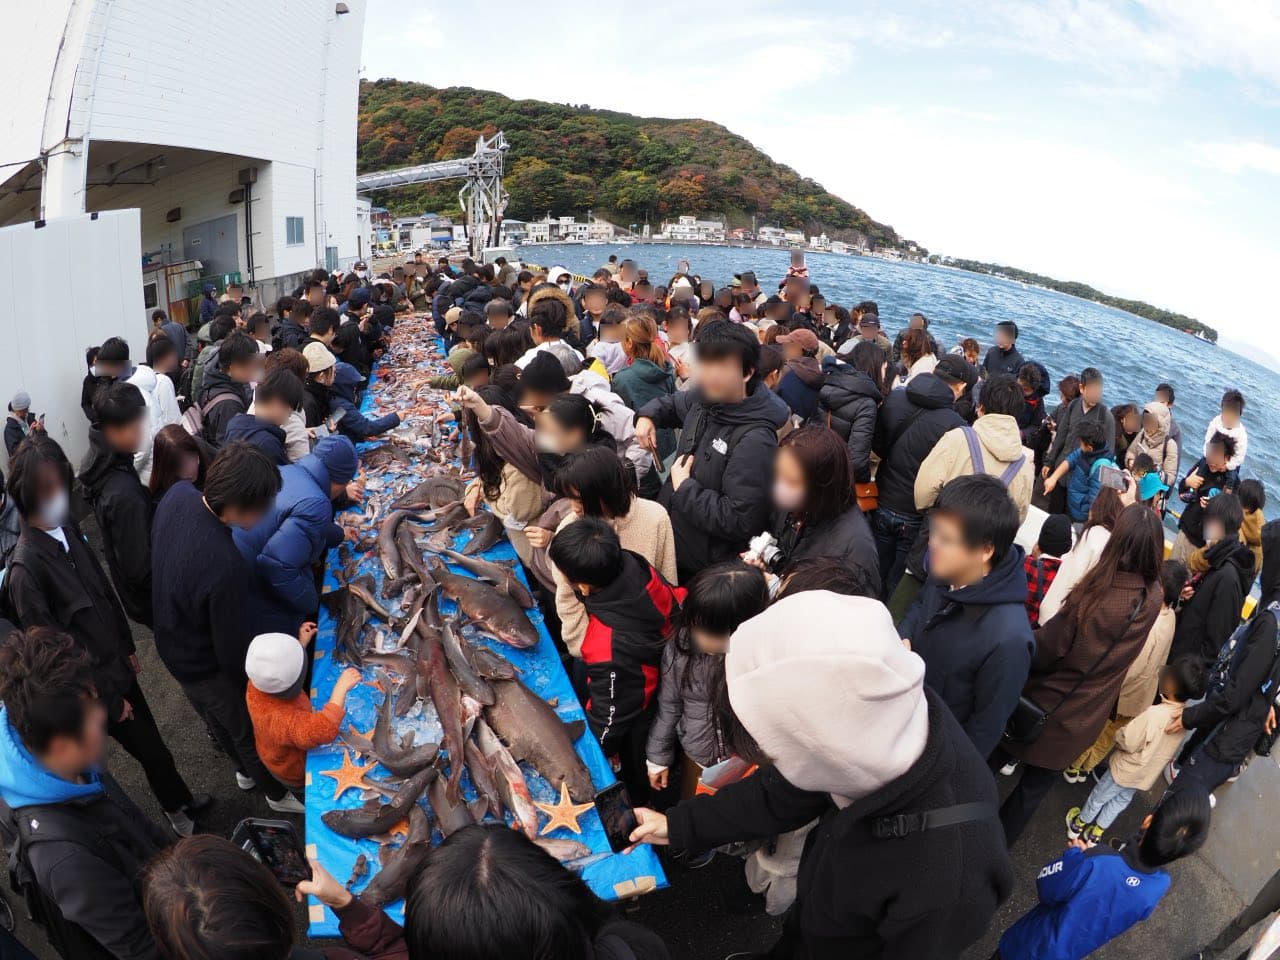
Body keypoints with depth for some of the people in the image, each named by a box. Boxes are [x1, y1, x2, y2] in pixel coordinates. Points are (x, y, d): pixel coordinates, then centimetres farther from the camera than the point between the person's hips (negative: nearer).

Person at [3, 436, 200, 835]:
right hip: (97, 684, -6)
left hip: (116, 665, 6)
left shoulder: (67, 529, -7)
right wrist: (109, 699, -12)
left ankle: (181, 801, 44)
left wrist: (128, 647, 13)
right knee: (149, 748, 12)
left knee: (149, 738, 22)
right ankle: (178, 806, 37)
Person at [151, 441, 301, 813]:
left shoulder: (177, 494, -22)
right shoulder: (225, 566, -44)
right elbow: (232, 649, -29)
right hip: (205, 668, -7)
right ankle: (277, 793, 48)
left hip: (170, 643, 7)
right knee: (249, 732, 21)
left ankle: (245, 770, 60)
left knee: (216, 718, 32)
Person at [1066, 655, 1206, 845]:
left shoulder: (1153, 714, -38)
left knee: (1099, 796, 18)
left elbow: (1128, 742, -28)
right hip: (1148, 774, 6)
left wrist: (1118, 733, -9)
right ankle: (1095, 834, 41)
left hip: (1127, 770, -6)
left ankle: (1078, 825, 39)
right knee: (1121, 801, 26)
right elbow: (1168, 747, 2)